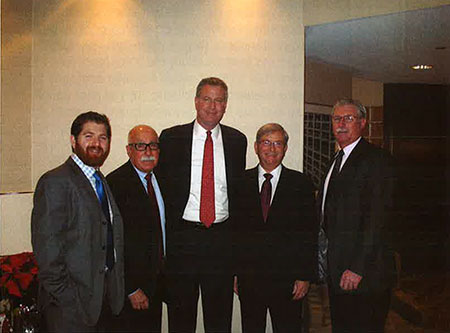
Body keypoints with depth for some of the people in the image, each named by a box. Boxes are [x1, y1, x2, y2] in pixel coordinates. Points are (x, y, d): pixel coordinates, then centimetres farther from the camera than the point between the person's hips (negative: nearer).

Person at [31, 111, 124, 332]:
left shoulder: (103, 183, 14)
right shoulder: (55, 182, -12)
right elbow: (46, 245, -16)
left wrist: (115, 288, 8)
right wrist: (65, 296, -17)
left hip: (104, 296, 7)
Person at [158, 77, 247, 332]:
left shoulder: (237, 140, 7)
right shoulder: (171, 137, 1)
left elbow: (239, 190, 12)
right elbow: (162, 186, 3)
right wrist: (163, 234, 1)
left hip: (222, 239, 2)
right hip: (182, 238, -1)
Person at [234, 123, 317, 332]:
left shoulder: (301, 184, 2)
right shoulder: (241, 182, 4)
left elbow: (310, 234, 1)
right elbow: (234, 229, 5)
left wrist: (306, 276, -4)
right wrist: (233, 272, 2)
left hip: (287, 279, -1)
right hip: (248, 278, 1)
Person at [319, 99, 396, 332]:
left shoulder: (376, 160, -11)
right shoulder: (338, 160, 17)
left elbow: (378, 218, -18)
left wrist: (358, 268, -21)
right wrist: (326, 259, 11)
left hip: (363, 273, -8)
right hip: (336, 271, 8)